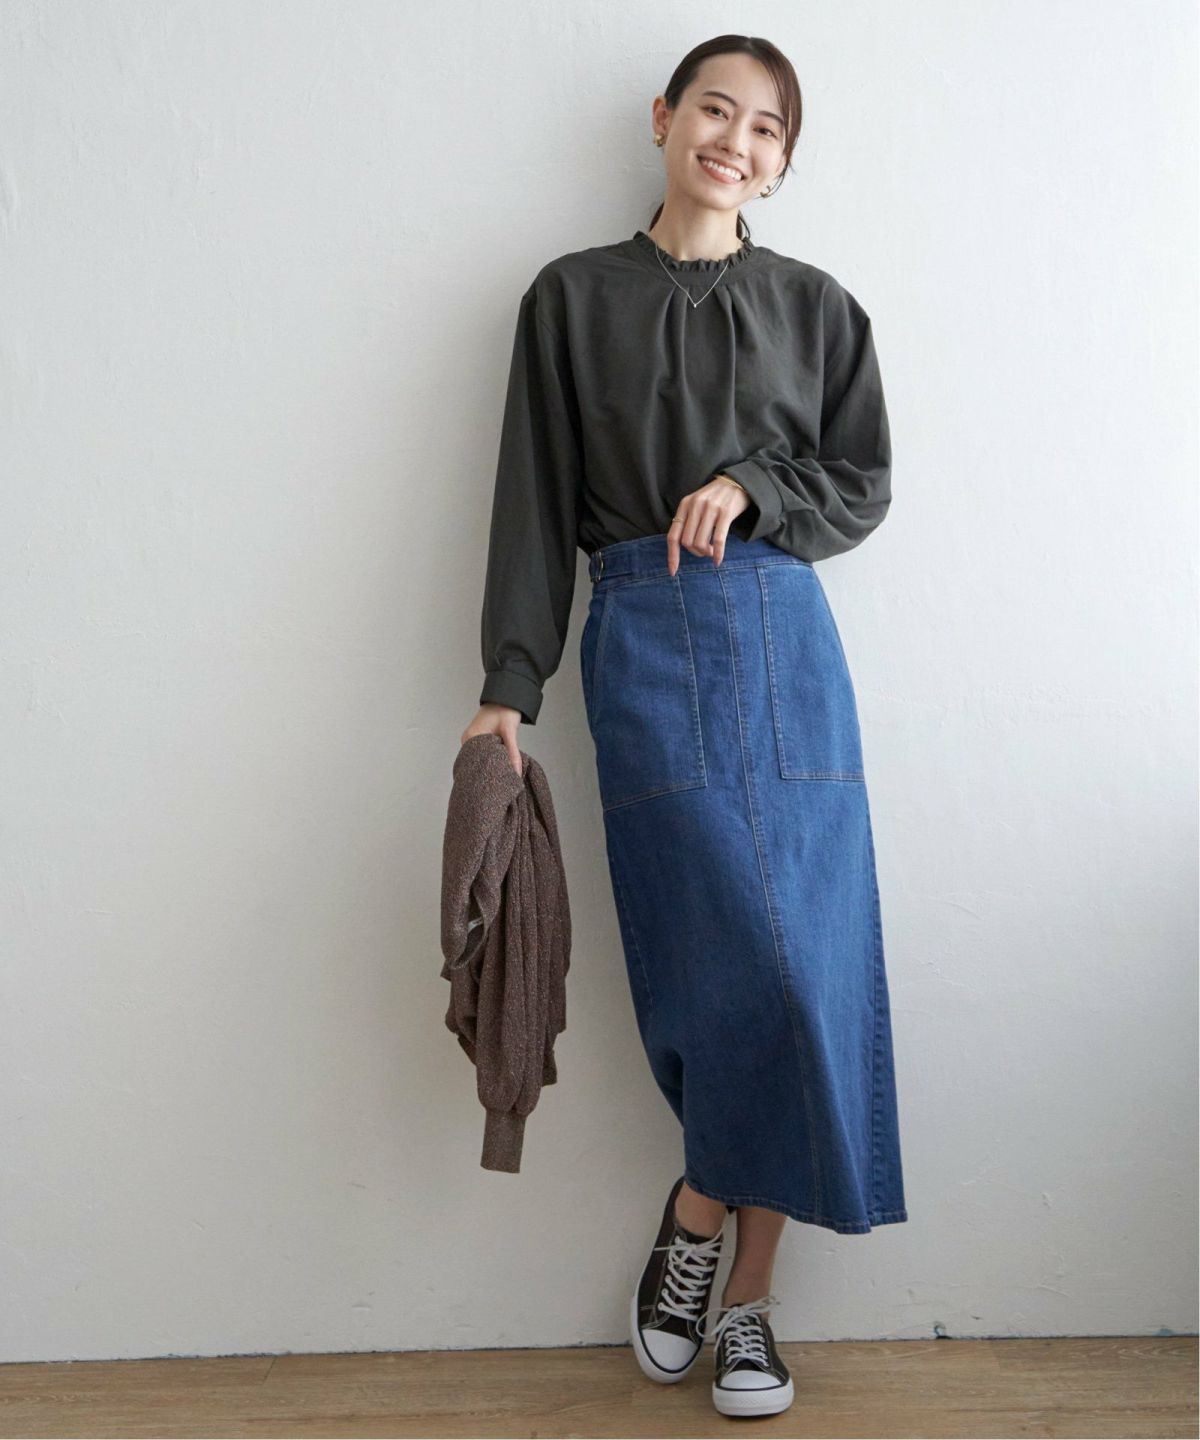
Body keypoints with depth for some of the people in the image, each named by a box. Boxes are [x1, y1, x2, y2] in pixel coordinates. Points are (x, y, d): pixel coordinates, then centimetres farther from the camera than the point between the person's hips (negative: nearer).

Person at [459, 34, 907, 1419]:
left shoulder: (816, 305, 14)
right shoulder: (573, 296, 9)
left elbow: (863, 485, 14)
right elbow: (535, 500, 5)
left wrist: (751, 489, -6)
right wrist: (507, 687, -1)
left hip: (785, 641, 3)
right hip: (645, 644, -2)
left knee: (809, 965, -1)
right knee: (752, 961, -13)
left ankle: (734, 1282, 14)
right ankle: (704, 1219, 15)